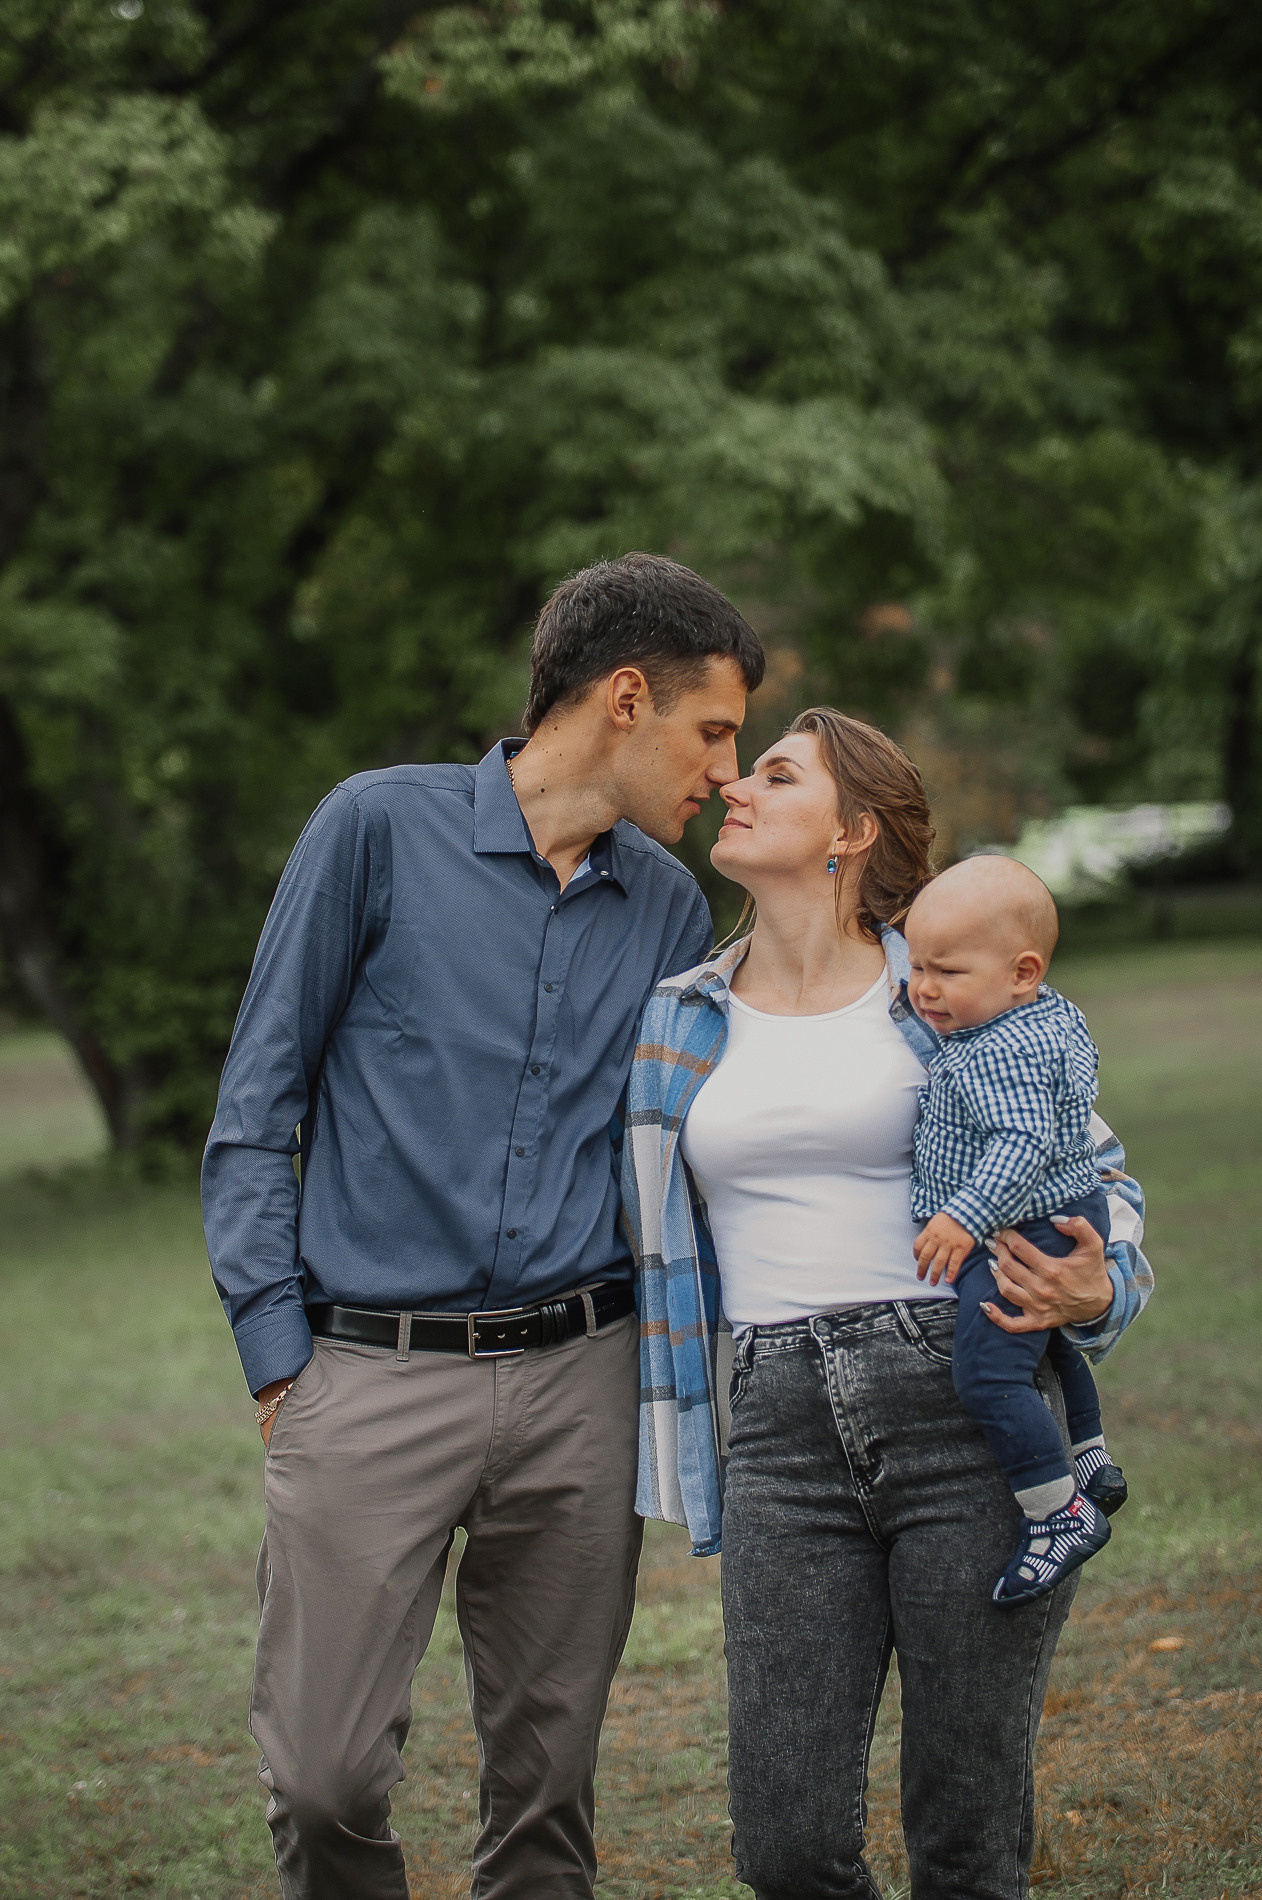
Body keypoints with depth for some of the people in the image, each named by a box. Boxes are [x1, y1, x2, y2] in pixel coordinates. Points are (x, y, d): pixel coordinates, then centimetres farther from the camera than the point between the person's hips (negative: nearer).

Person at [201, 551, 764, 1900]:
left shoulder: (669, 905, 12)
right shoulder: (382, 829, -1)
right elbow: (256, 1105, 0)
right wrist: (274, 1340, -5)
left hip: (580, 1378, 4)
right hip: (372, 1377, -4)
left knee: (546, 1782, 8)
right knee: (326, 1777, -5)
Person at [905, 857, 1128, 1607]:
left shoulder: (998, 1054, -25)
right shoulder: (1056, 1013, 7)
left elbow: (1022, 1144, -33)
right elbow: (1085, 1067, 26)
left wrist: (964, 1217, -36)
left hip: (1022, 1234, -12)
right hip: (1071, 1215, 12)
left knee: (988, 1373, -17)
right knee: (1049, 1344, 33)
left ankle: (1062, 1515, -14)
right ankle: (1090, 1459, 45)